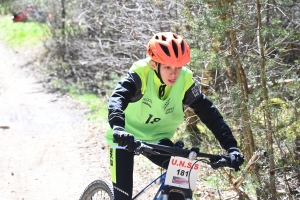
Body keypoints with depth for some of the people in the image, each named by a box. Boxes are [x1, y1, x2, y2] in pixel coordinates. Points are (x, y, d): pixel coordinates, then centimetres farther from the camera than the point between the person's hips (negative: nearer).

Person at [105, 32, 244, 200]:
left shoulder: (185, 80, -20)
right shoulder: (141, 73, -28)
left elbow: (209, 112, -18)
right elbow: (118, 97, -43)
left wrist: (231, 147, -29)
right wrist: (118, 127, -63)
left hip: (157, 140, 3)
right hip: (126, 138, -3)